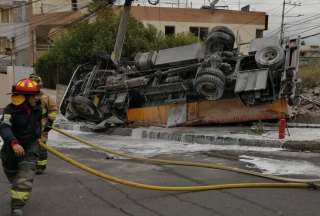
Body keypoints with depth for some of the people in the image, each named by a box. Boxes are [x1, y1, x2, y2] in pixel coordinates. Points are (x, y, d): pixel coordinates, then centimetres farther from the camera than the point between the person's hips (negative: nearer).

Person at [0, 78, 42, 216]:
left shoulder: (37, 108, -7)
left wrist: (37, 136, 25)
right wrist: (14, 143, -55)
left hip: (30, 145, 2)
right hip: (12, 146, -2)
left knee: (26, 174, -14)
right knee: (12, 173, 20)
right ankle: (20, 192, 52)